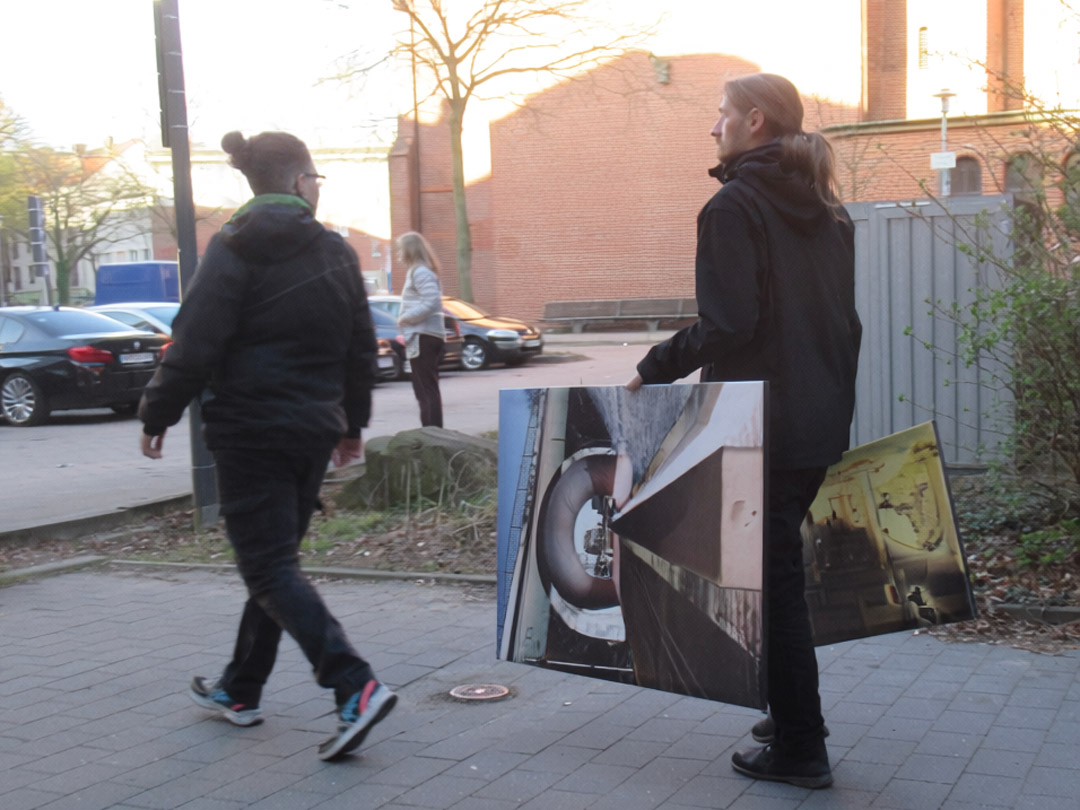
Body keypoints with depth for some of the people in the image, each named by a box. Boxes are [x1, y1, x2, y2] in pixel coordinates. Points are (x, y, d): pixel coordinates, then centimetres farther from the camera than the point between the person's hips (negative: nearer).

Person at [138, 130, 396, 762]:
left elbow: (195, 349, -14)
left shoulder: (234, 252, -9)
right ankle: (240, 690, 29)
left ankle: (357, 687, -18)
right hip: (315, 431, 6)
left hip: (251, 434, -6)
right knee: (274, 559, 17)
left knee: (270, 568, -5)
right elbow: (362, 351, 11)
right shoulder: (337, 253, 6)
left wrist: (157, 416, -1)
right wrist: (353, 424, 22)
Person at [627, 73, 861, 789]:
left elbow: (727, 326, -20)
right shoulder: (827, 211, 13)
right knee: (781, 565, 20)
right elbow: (845, 321, 16)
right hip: (821, 423, 8)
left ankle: (799, 749, 10)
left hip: (760, 427, -8)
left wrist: (656, 368, -8)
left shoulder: (734, 207, -12)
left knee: (771, 576, 1)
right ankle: (794, 713, 31)